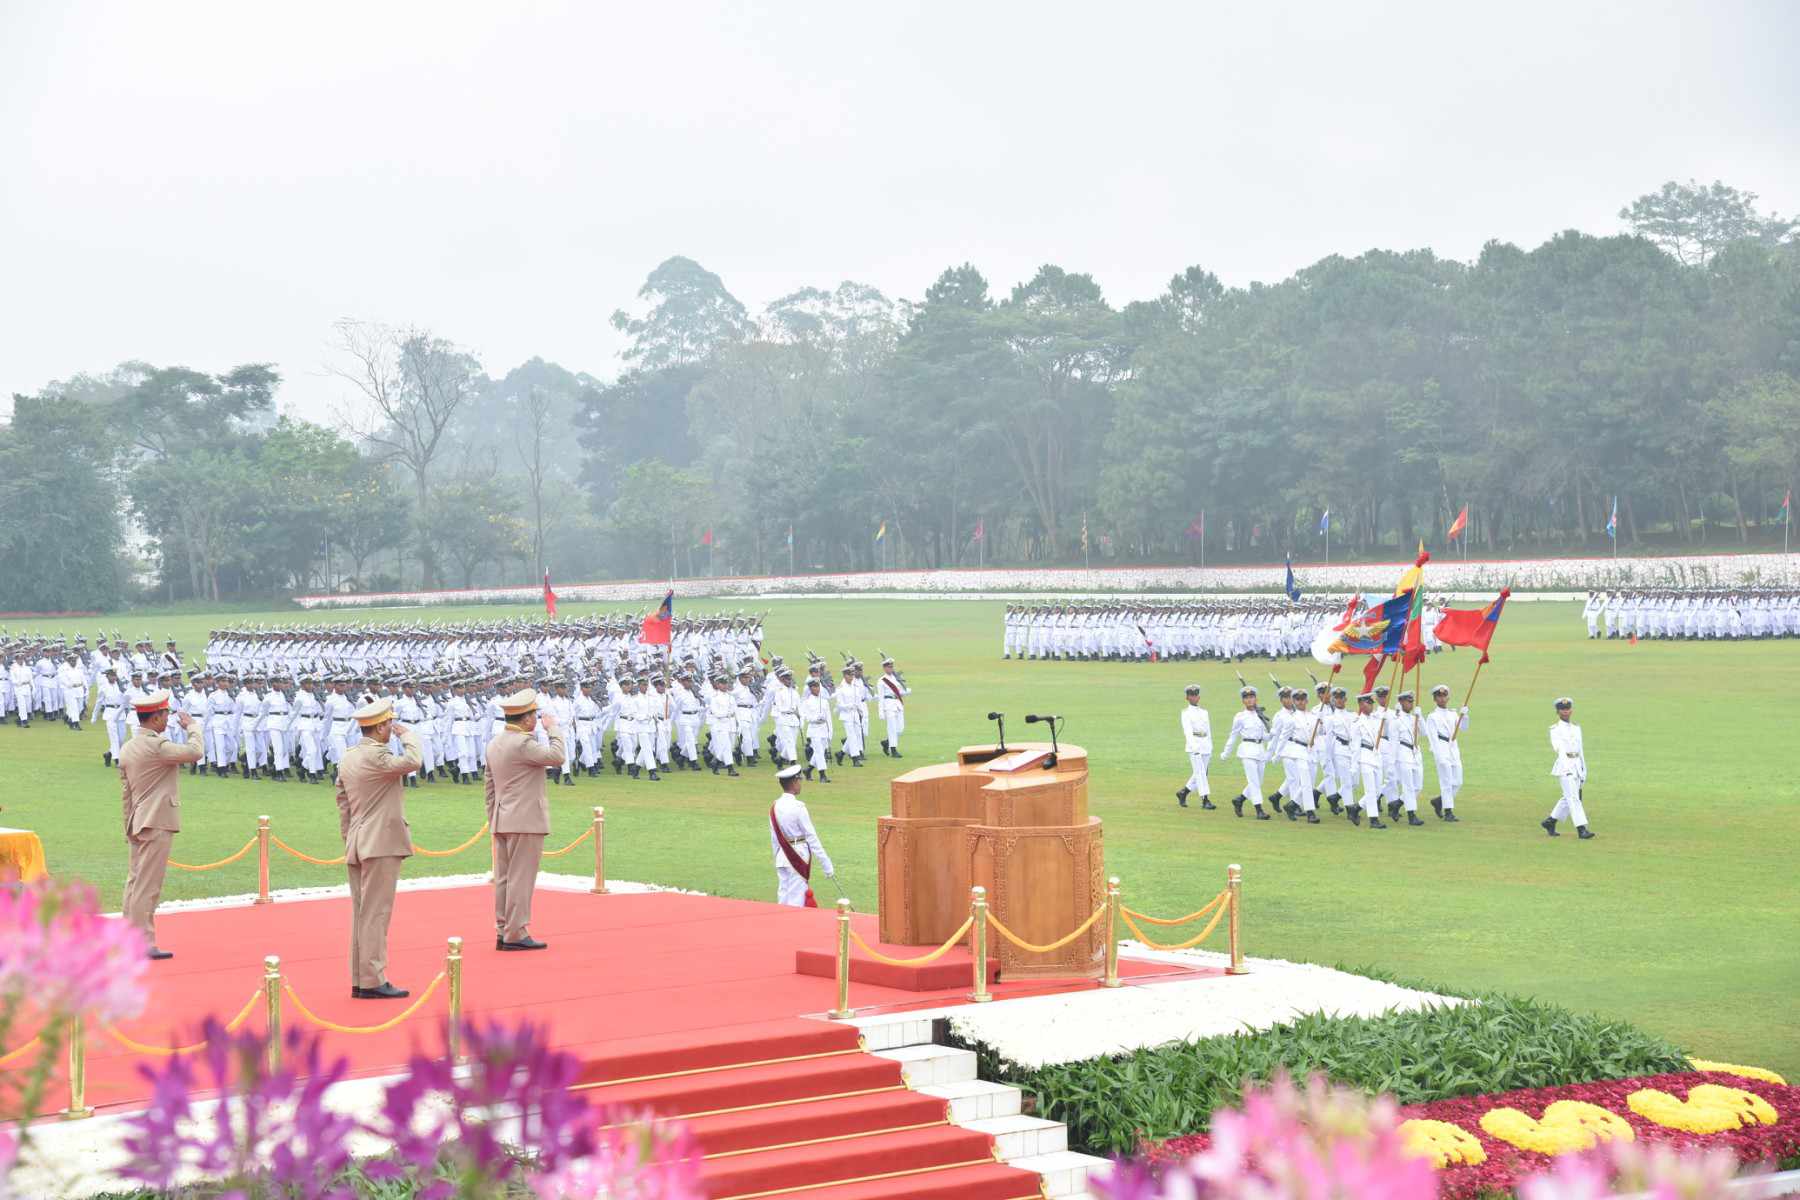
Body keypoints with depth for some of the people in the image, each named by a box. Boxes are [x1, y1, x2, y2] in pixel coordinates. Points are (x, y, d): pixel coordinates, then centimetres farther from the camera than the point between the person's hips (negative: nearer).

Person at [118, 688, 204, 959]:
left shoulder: (127, 749, 11)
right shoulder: (156, 746, -17)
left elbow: (126, 793, 15)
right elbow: (194, 753, -20)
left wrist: (129, 829, 20)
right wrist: (191, 727, -1)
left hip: (137, 825, 9)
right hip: (158, 824, -9)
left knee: (134, 882, 13)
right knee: (148, 886, -6)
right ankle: (144, 944, -4)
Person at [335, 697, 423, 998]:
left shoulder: (348, 758, 13)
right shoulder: (376, 756, -15)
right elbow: (411, 762, -26)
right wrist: (408, 734, -8)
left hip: (357, 847, 9)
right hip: (381, 844, -9)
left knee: (361, 914, 11)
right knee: (375, 914, -7)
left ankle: (359, 981, 14)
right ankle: (373, 982, -7)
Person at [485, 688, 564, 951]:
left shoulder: (494, 745, 13)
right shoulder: (523, 743, -16)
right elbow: (557, 756, -23)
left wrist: (493, 820, 22)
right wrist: (552, 728, -8)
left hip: (502, 821, 9)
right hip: (525, 821, -9)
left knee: (503, 878, 11)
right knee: (521, 878, -5)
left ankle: (503, 932, 15)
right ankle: (516, 934, -4)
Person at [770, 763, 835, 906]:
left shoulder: (775, 808, 3)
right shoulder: (798, 807, -16)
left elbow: (774, 838, 11)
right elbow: (812, 838, -15)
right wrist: (827, 866, -11)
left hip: (782, 857, 7)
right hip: (799, 859, -7)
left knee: (783, 901, 13)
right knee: (797, 903, -2)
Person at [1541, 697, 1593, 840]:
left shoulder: (1576, 728, 17)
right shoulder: (1555, 729, -4)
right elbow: (1558, 746, -19)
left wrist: (1584, 770, 17)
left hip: (1577, 765, 7)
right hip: (1564, 764, -7)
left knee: (1568, 798, 10)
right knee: (1573, 797, -13)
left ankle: (1550, 821, 25)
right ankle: (1581, 829, -18)